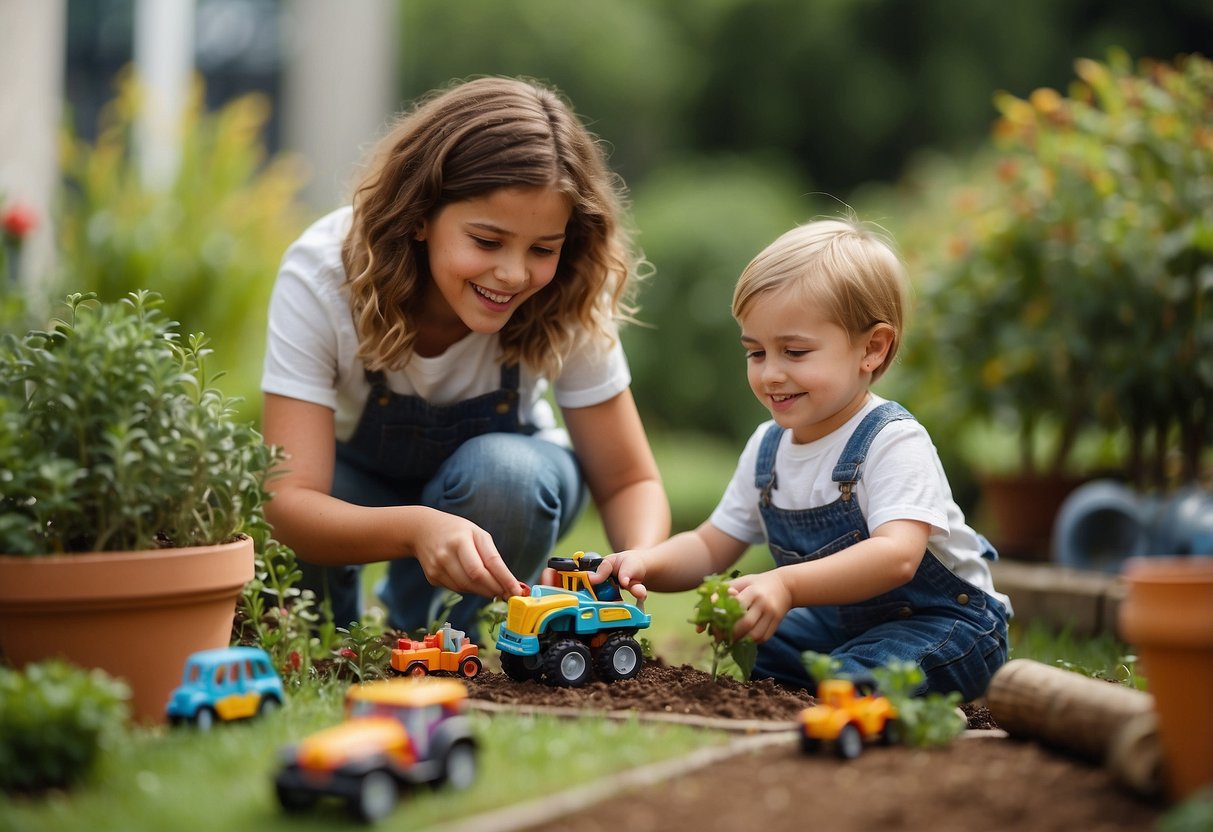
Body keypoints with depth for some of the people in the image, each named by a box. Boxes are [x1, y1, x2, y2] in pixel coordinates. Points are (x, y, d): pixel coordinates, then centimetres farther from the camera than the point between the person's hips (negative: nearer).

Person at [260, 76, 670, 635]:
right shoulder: (320, 276, -32)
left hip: (504, 480, 1)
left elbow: (630, 482, -18)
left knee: (505, 469, -33)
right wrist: (416, 527, -60)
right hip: (358, 474, -1)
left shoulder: (568, 304, -27)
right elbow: (288, 502, -39)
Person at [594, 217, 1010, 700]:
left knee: (849, 681, -32)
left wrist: (786, 584, -51)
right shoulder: (767, 447, 1)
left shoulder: (893, 442, -23)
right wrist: (647, 564, -14)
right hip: (841, 619, 8)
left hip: (945, 621, -7)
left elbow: (896, 556, -38)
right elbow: (711, 547, 8)